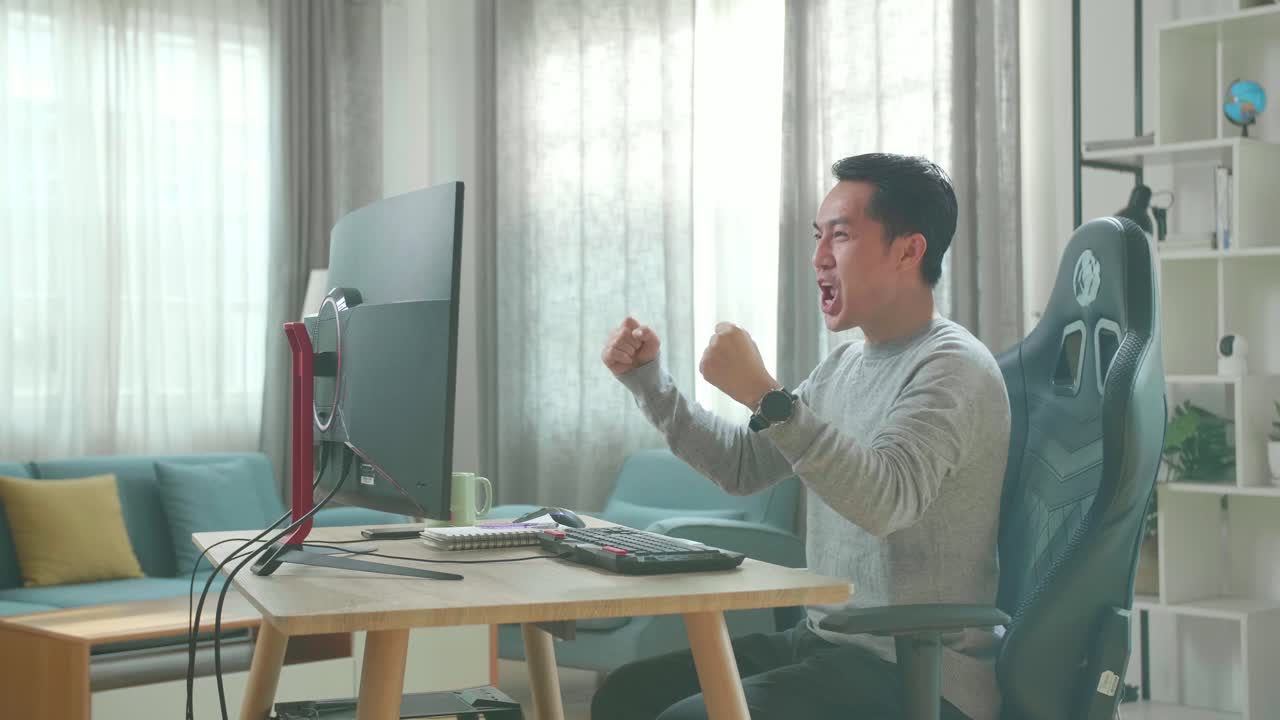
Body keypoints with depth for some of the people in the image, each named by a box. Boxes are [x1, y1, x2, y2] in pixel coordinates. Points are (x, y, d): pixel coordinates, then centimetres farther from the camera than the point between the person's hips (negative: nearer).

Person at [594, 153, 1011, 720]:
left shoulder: (951, 367, -14)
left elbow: (884, 500, -32)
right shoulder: (845, 365, 14)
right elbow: (741, 467, 19)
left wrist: (764, 396, -36)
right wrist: (648, 380, 11)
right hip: (824, 643, 9)